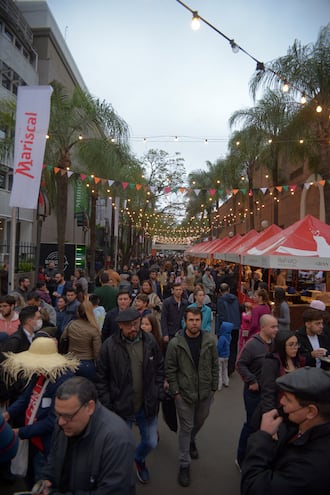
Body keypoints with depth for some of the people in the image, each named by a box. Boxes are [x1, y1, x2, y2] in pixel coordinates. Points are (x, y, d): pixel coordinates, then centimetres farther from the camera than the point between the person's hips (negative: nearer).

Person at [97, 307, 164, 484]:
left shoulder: (150, 341, -8)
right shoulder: (109, 345, -16)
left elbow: (159, 369, 4)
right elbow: (101, 378, -8)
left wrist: (157, 393, 0)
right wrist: (107, 405, -8)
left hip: (147, 406, 3)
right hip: (121, 407, -3)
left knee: (151, 442, 18)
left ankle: (139, 459, 53)